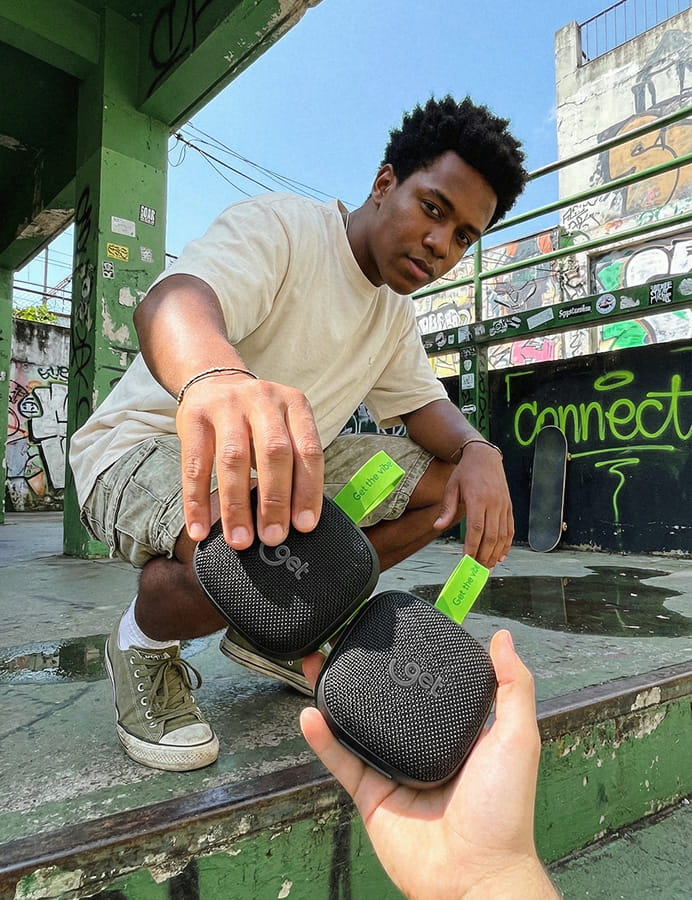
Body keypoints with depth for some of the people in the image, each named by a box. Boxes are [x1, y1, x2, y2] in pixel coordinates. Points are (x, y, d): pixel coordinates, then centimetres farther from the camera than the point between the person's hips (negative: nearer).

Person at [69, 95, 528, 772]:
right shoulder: (280, 225, -16)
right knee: (250, 543, -40)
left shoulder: (396, 312, 10)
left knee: (447, 476, -2)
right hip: (148, 445, -7)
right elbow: (172, 297, -34)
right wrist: (216, 376, -60)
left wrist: (478, 451, -15)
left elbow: (421, 402, 9)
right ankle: (144, 645, -2)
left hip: (281, 462, 8)